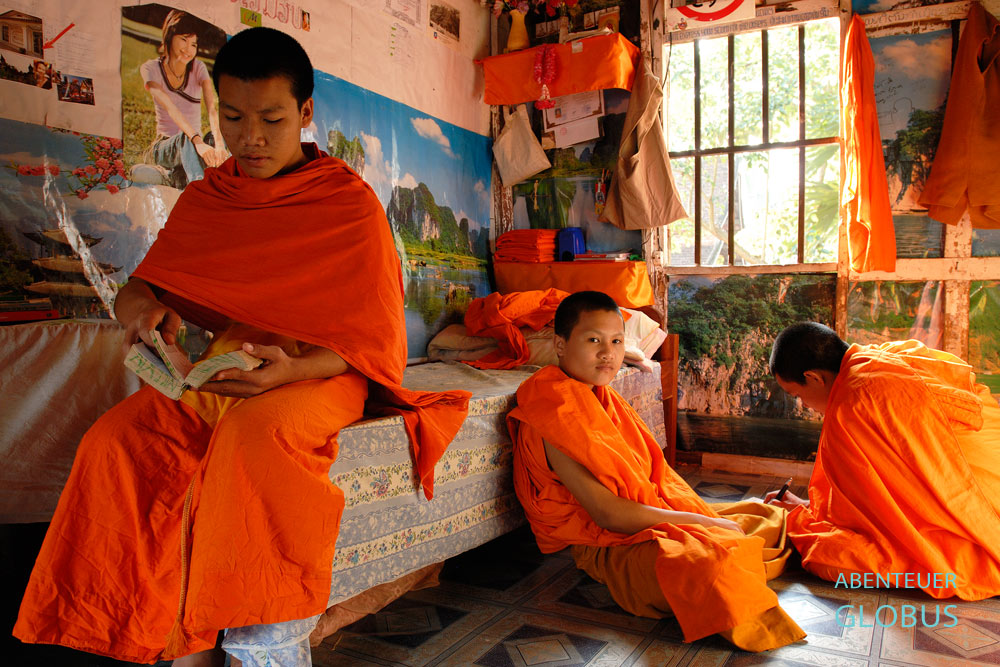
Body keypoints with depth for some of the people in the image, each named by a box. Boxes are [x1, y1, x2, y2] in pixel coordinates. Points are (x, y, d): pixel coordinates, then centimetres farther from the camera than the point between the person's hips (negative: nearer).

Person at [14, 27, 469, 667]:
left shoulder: (350, 202, -3)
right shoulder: (204, 199, 11)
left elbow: (375, 346, -7)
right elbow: (139, 288, 14)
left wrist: (289, 370, -26)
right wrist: (144, 308, -13)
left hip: (323, 371, -4)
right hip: (224, 369, 5)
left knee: (254, 430, -36)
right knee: (116, 439, -23)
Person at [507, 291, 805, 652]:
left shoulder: (603, 397, 10)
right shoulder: (556, 414, -21)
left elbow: (655, 473, 12)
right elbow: (607, 514, -24)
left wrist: (706, 517, 0)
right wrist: (699, 522, -17)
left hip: (650, 519, 9)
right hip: (608, 545, -9)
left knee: (764, 517, 12)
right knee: (710, 567, -33)